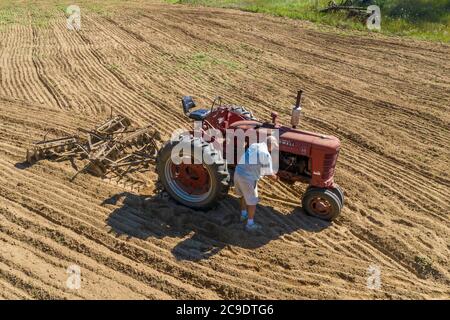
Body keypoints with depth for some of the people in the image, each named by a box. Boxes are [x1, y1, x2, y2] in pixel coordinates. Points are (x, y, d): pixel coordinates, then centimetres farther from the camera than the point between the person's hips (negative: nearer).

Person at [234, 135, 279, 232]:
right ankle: (250, 224, 20)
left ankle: (243, 215, 47)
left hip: (238, 173, 8)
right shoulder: (266, 154, -15)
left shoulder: (253, 145, 9)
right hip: (248, 178, -8)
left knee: (244, 195, 30)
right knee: (252, 201, 9)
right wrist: (276, 178, 16)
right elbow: (269, 174, -8)